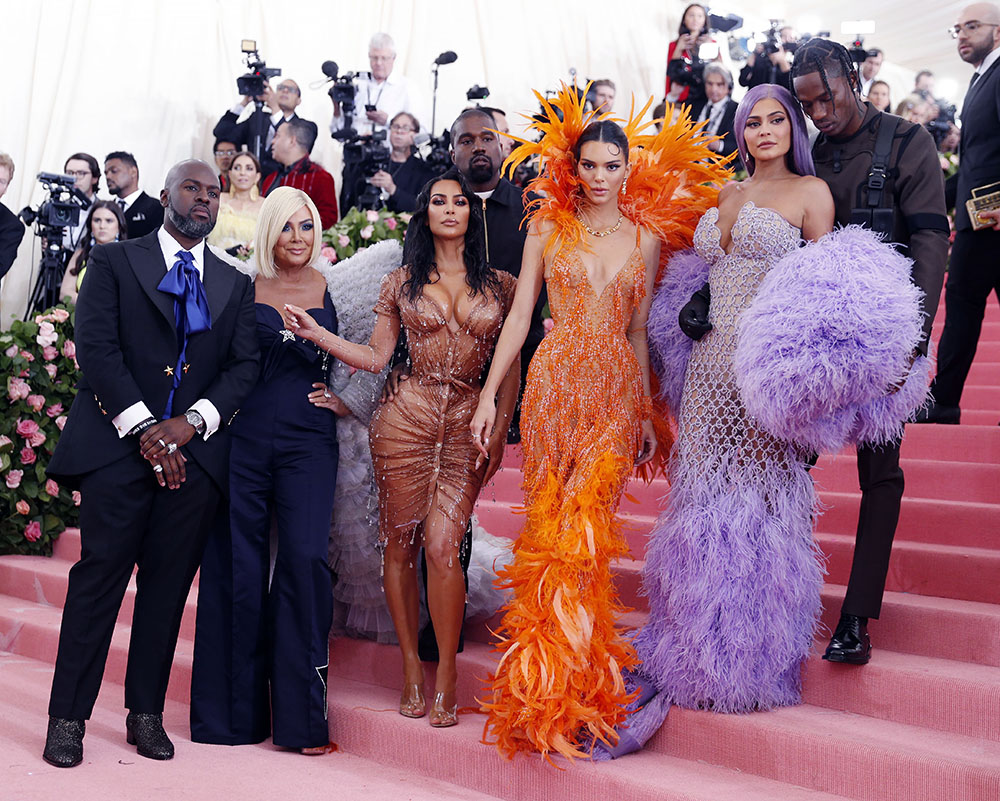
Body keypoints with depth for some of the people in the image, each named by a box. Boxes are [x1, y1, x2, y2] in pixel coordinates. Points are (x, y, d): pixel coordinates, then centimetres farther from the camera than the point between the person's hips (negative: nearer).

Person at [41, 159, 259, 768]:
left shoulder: (236, 284, 17)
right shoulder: (115, 261, 8)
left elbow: (245, 364, 7)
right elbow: (96, 347, -3)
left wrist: (191, 423, -9)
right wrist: (143, 428, -13)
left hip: (195, 449, 3)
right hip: (118, 442, -2)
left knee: (170, 582, 5)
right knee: (101, 572, -4)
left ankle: (147, 714, 15)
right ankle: (68, 717, 5)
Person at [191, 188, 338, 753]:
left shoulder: (332, 289, 8)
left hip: (308, 441, 0)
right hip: (244, 436, 1)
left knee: (305, 556, -12)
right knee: (236, 565, 2)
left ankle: (301, 712, -1)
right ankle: (236, 708, 17)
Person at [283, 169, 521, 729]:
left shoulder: (500, 285, 9)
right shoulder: (403, 283, 9)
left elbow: (510, 368, 10)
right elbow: (376, 358, 7)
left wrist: (499, 432, 3)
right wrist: (316, 333, -2)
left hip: (468, 426, -1)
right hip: (406, 419, 1)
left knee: (441, 544, -11)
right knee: (400, 543, 4)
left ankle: (447, 672, 4)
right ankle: (412, 666, 18)